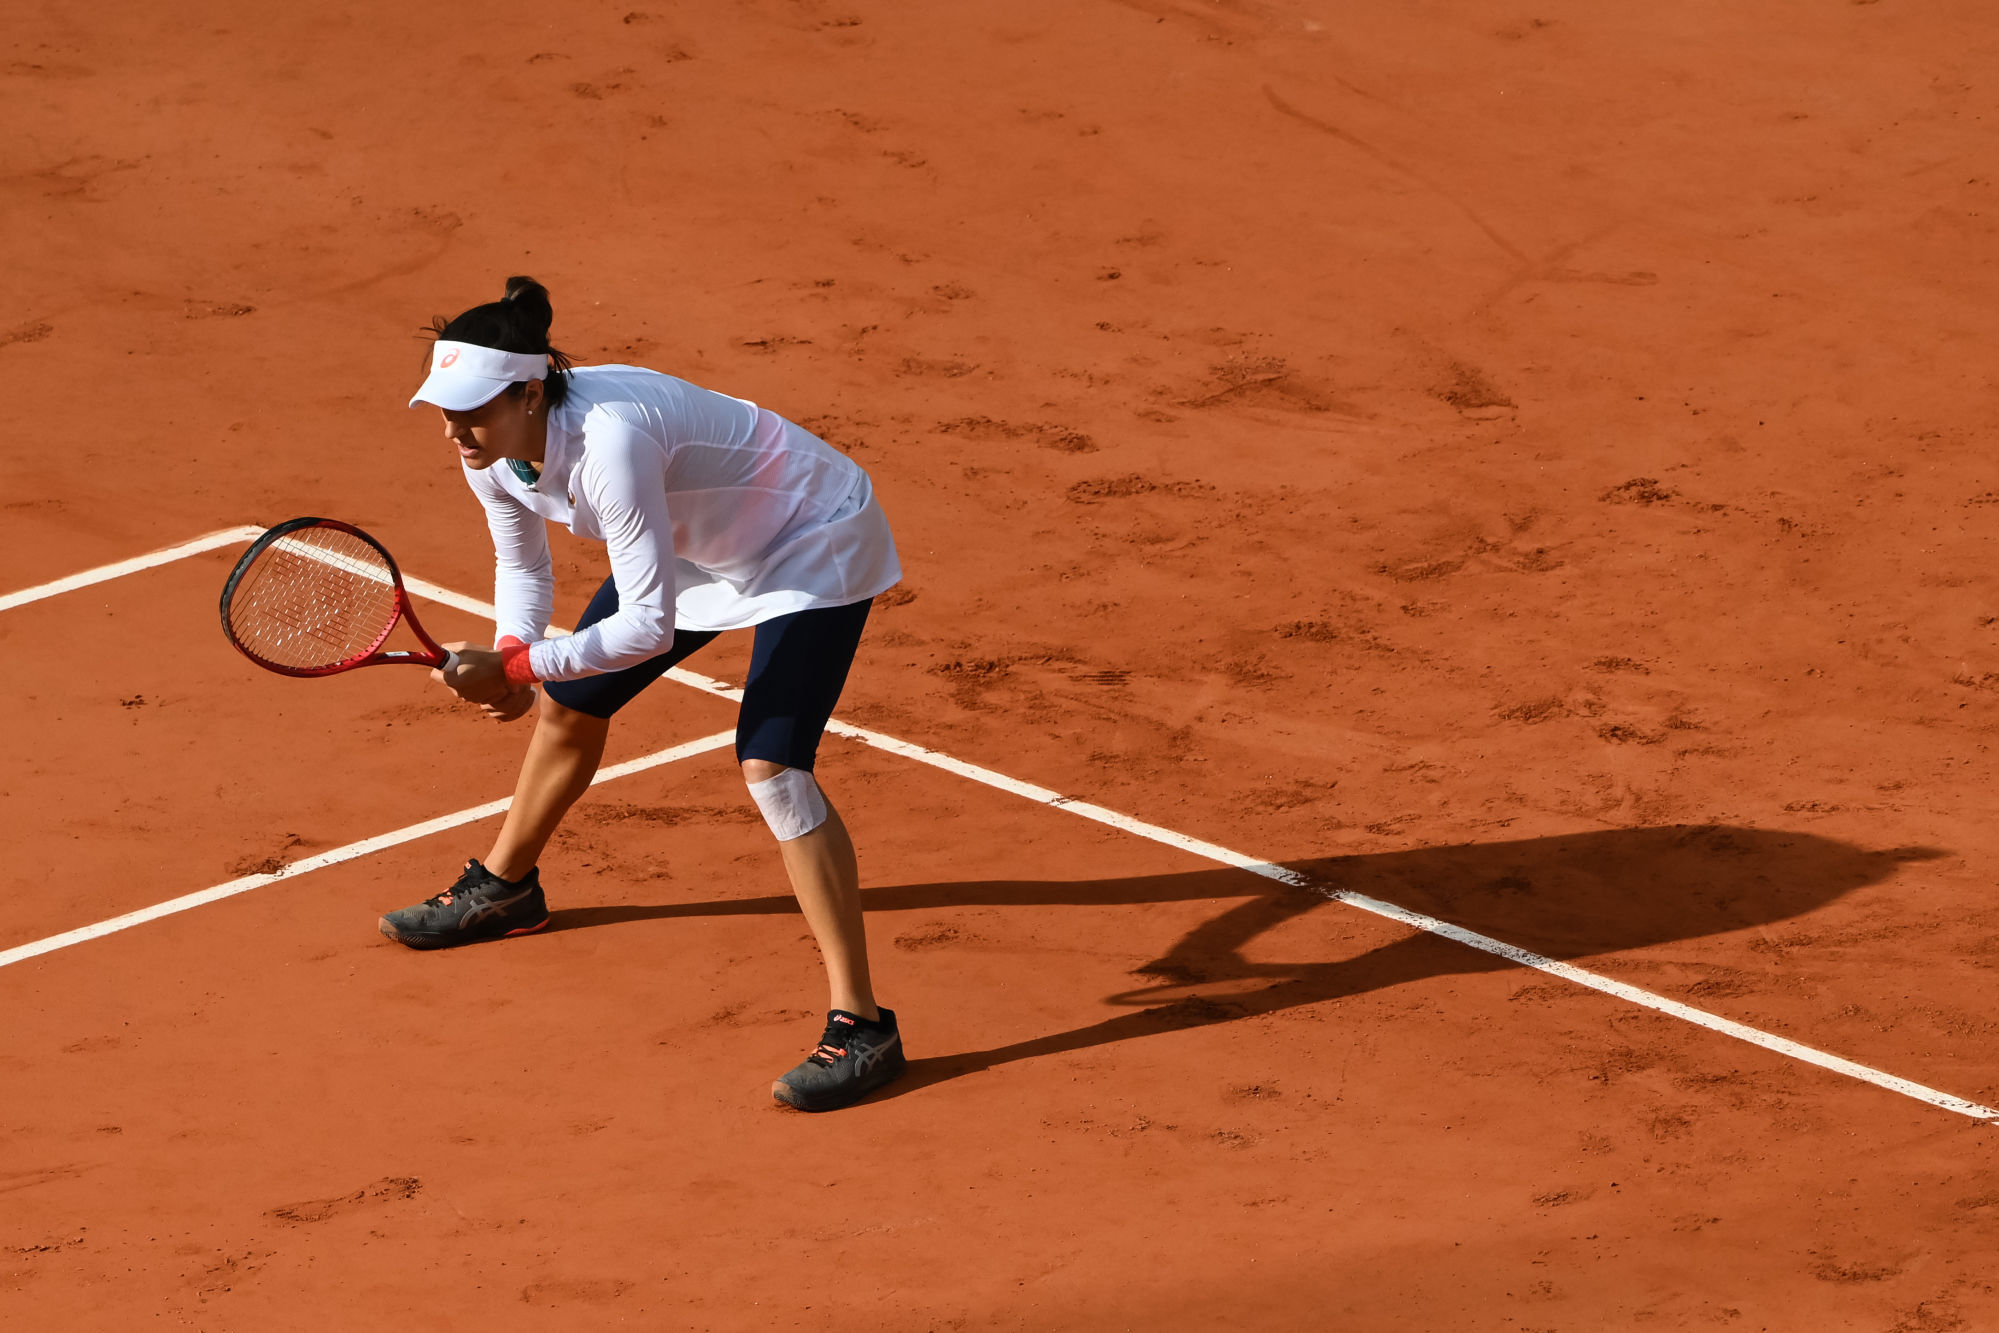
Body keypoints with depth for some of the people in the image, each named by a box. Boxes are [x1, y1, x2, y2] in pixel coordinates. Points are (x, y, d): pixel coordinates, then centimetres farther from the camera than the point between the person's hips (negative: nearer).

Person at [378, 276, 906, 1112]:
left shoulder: (609, 441, -41)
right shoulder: (490, 452, -15)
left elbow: (649, 625, -38)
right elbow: (522, 566, 5)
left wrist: (519, 665, -34)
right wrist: (513, 658, -13)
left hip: (812, 547, -9)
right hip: (702, 544, 9)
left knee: (772, 768, -23)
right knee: (571, 707, 19)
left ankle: (860, 1027, -20)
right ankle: (504, 891, 48)